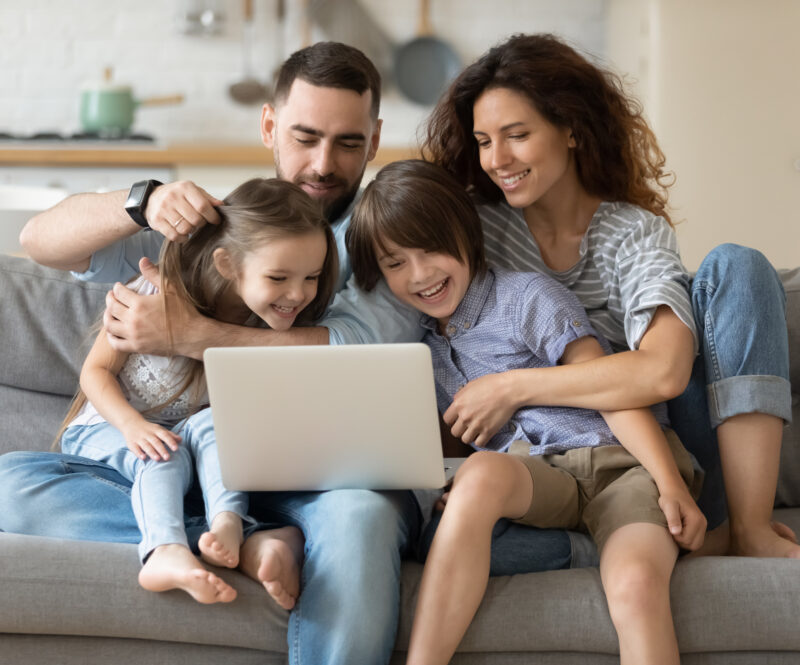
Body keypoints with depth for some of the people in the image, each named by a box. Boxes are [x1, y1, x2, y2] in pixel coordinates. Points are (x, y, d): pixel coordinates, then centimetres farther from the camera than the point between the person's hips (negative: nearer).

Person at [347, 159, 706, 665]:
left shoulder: (528, 297, 1)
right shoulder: (420, 338, 18)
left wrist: (671, 487, -15)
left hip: (618, 460, -3)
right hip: (534, 475, 3)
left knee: (637, 584, -35)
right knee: (482, 472, -35)